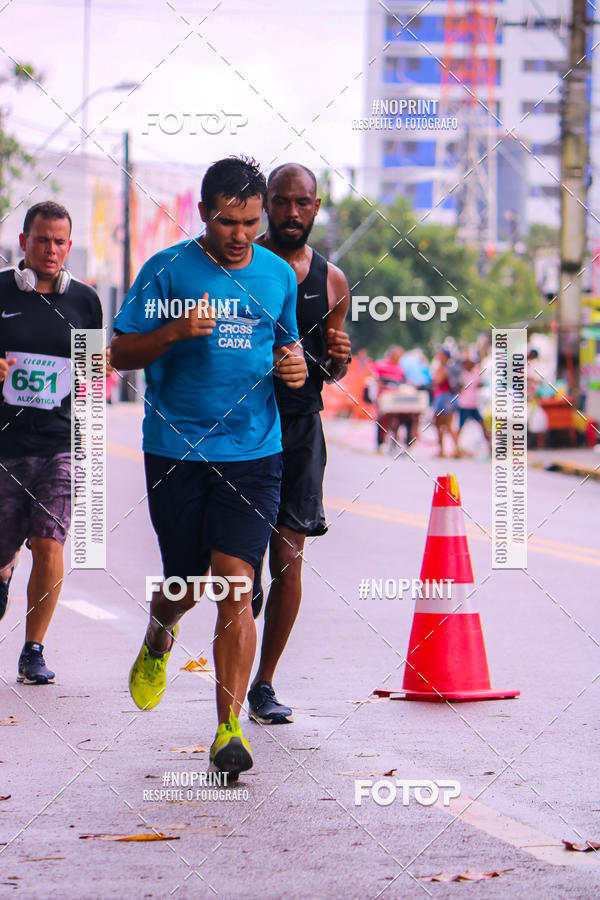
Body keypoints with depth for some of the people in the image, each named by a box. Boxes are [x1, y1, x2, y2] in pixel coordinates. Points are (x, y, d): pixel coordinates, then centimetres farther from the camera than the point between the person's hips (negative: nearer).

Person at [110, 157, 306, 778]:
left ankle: (229, 728, -10)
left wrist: (294, 365, 1)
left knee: (235, 584, -10)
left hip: (252, 452, 1)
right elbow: (121, 353, 0)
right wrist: (176, 331, -18)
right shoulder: (168, 271, -2)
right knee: (186, 582, 7)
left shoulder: (279, 276, 9)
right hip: (175, 450, -1)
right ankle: (158, 640, 44)